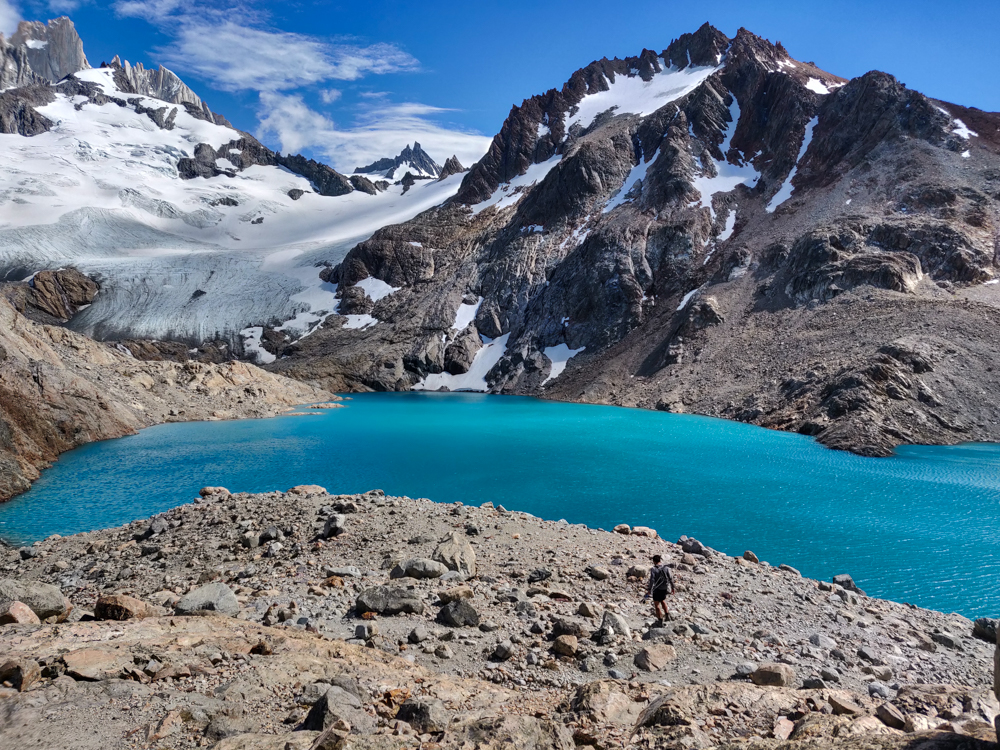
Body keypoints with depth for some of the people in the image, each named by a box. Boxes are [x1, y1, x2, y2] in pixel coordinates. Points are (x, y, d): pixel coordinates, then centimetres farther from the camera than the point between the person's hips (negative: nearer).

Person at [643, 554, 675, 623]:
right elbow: (670, 578, -1)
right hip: (664, 588, 5)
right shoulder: (666, 568, -3)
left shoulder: (653, 569, -16)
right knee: (663, 600, 29)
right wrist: (672, 587, 11)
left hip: (657, 589, -5)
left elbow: (652, 580, -20)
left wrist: (649, 589, -14)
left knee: (657, 604, 9)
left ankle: (660, 619, 14)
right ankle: (667, 614, 24)